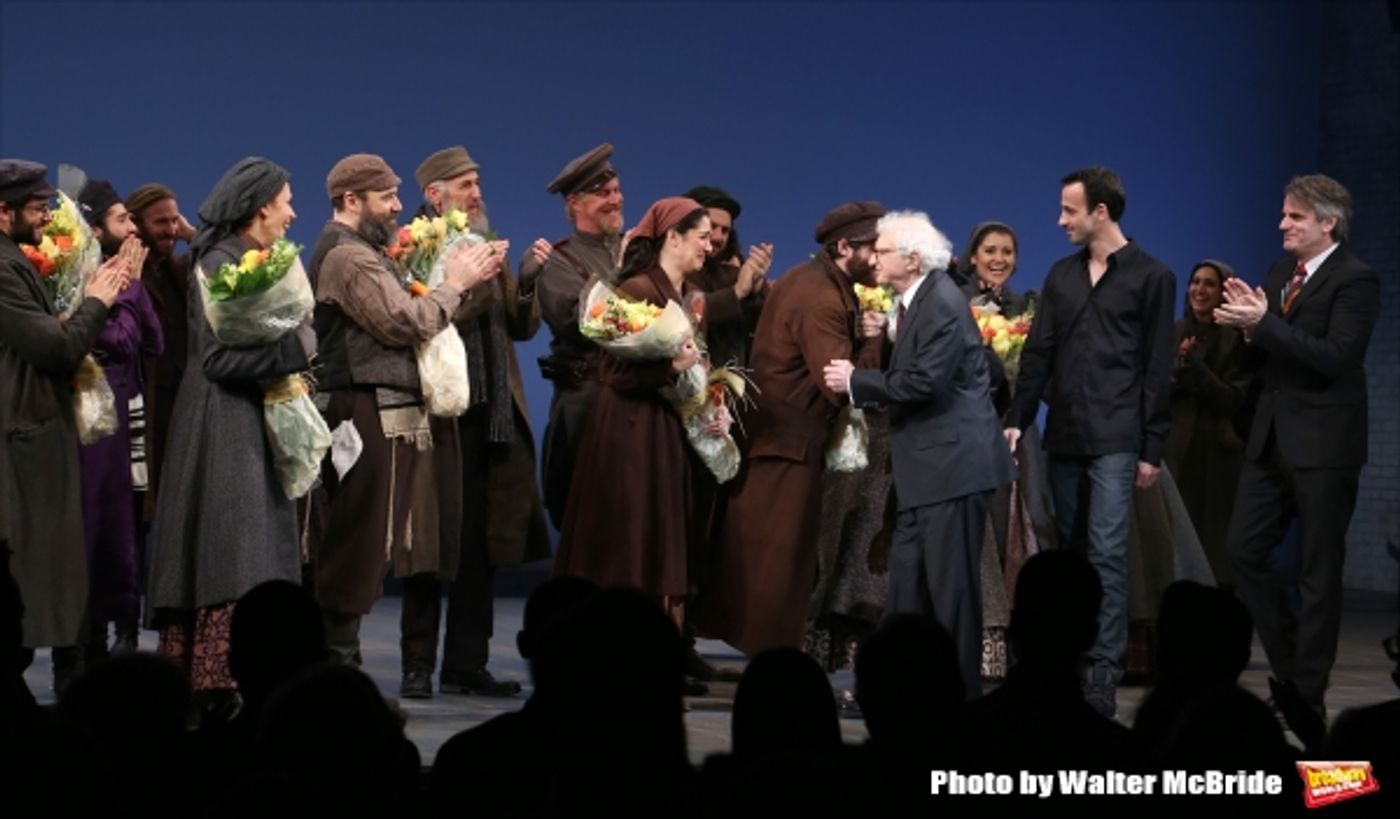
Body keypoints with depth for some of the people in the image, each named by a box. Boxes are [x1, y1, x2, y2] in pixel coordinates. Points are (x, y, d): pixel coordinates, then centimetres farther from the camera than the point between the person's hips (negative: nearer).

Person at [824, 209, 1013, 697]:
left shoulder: (942, 302, -16)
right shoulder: (916, 301, 15)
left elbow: (925, 381, -23)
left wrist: (856, 382, -15)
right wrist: (885, 337, 2)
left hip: (953, 460, -10)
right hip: (928, 464, 10)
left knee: (951, 583, -4)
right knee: (908, 580, 11)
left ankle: (960, 689, 1)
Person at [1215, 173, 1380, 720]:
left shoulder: (1356, 280, -11)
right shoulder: (1279, 274, 13)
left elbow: (1336, 358, -22)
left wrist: (1264, 324, -24)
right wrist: (1248, 329, -7)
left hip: (1324, 444, -8)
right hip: (1272, 438, 8)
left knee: (1318, 570, 0)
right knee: (1244, 550, 6)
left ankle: (1309, 691, 9)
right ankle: (1289, 665, 21)